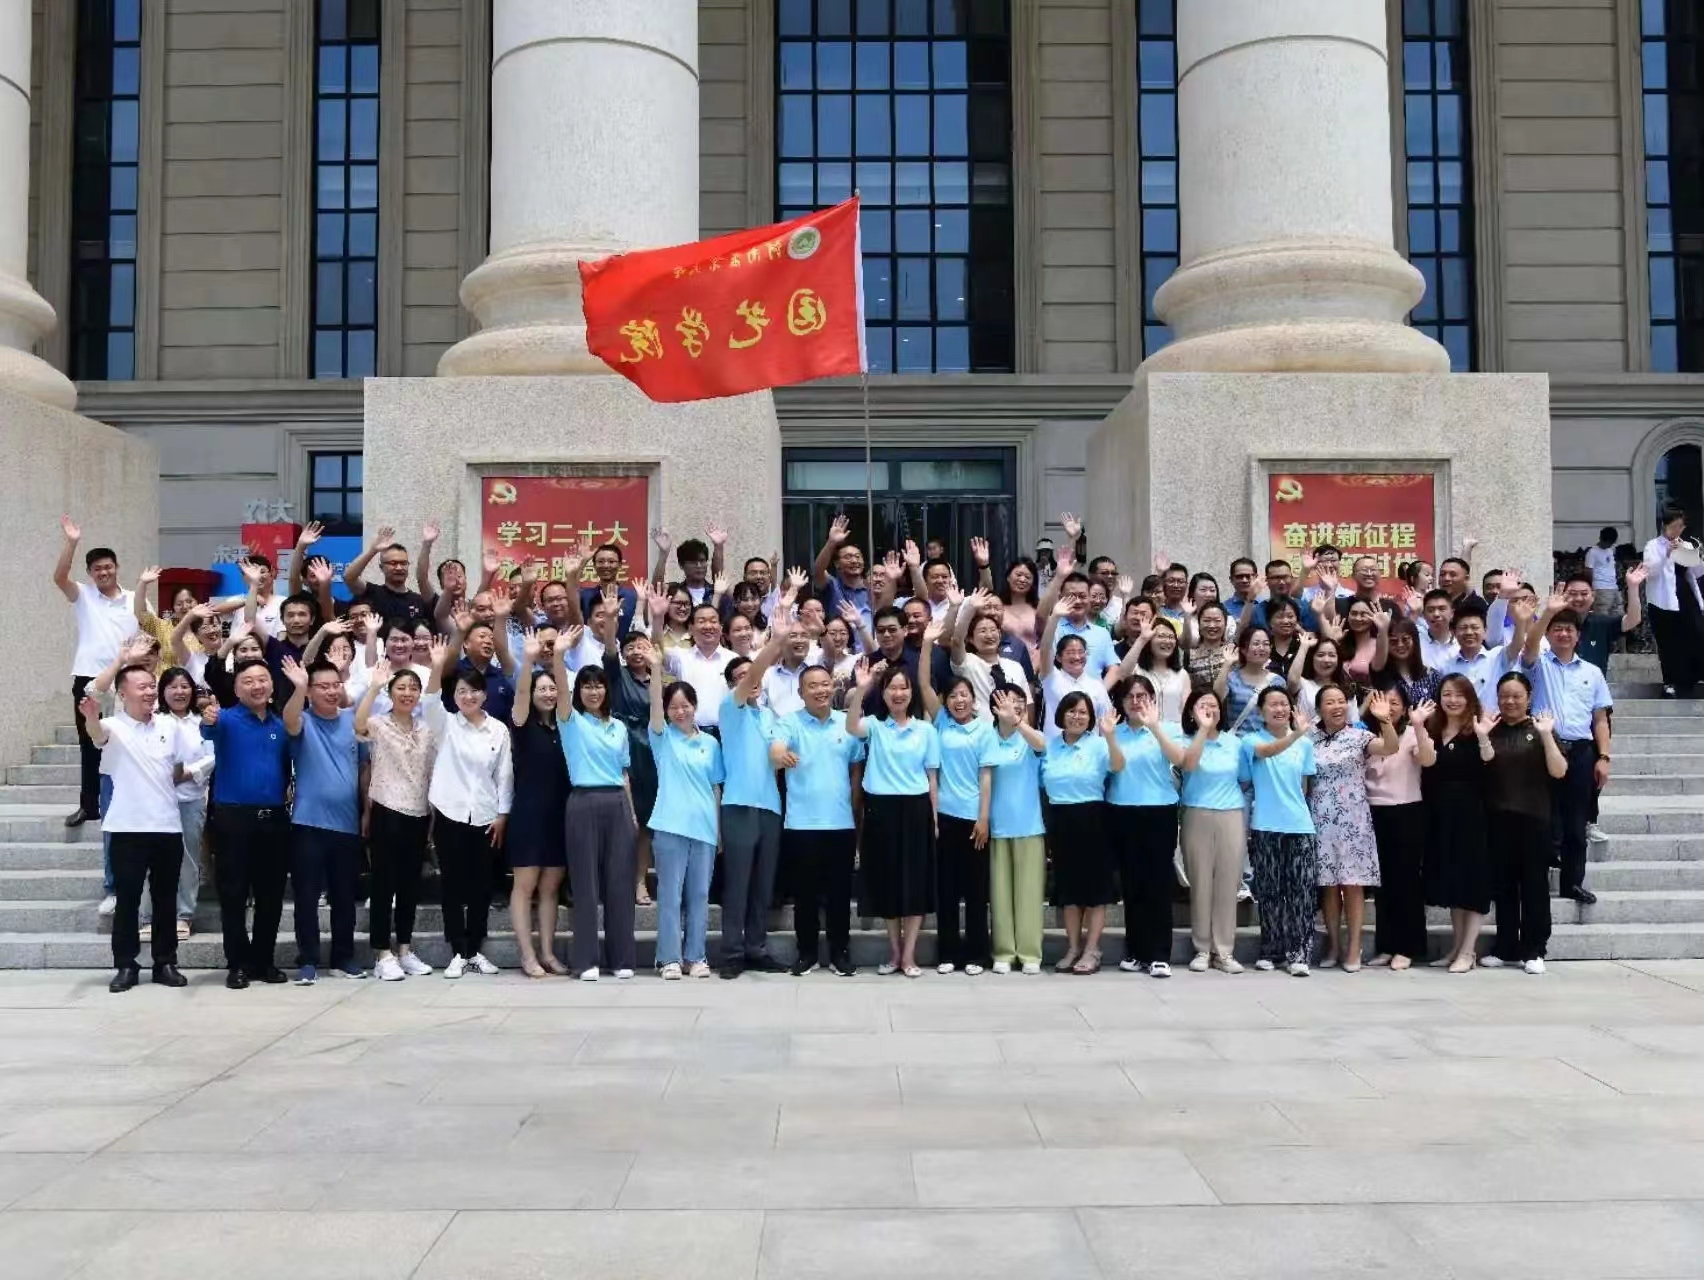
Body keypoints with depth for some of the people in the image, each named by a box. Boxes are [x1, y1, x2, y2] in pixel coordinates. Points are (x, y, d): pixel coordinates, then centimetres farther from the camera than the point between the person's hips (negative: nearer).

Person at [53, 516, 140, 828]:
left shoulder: (134, 600, 6)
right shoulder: (83, 596, 4)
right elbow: (59, 577, -13)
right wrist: (71, 542, -23)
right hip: (88, 679, 0)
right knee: (89, 744, 7)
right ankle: (88, 805, 13)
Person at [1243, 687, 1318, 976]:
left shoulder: (1305, 744, 6)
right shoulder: (1252, 740, -3)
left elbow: (1304, 786, 16)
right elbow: (1266, 751, -27)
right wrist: (1295, 734, -41)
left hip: (1300, 827, 2)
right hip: (1265, 828, -2)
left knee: (1301, 892, -3)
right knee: (1270, 892, 4)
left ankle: (1298, 953, 1)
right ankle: (1271, 951, 14)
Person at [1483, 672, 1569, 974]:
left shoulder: (1539, 729, 2)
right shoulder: (1491, 730, 8)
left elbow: (1558, 771, -7)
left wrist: (1546, 735, -16)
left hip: (1533, 818, -2)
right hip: (1498, 819, 2)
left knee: (1534, 885, 1)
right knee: (1503, 884, 7)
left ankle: (1533, 950, 7)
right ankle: (1505, 947, 15)